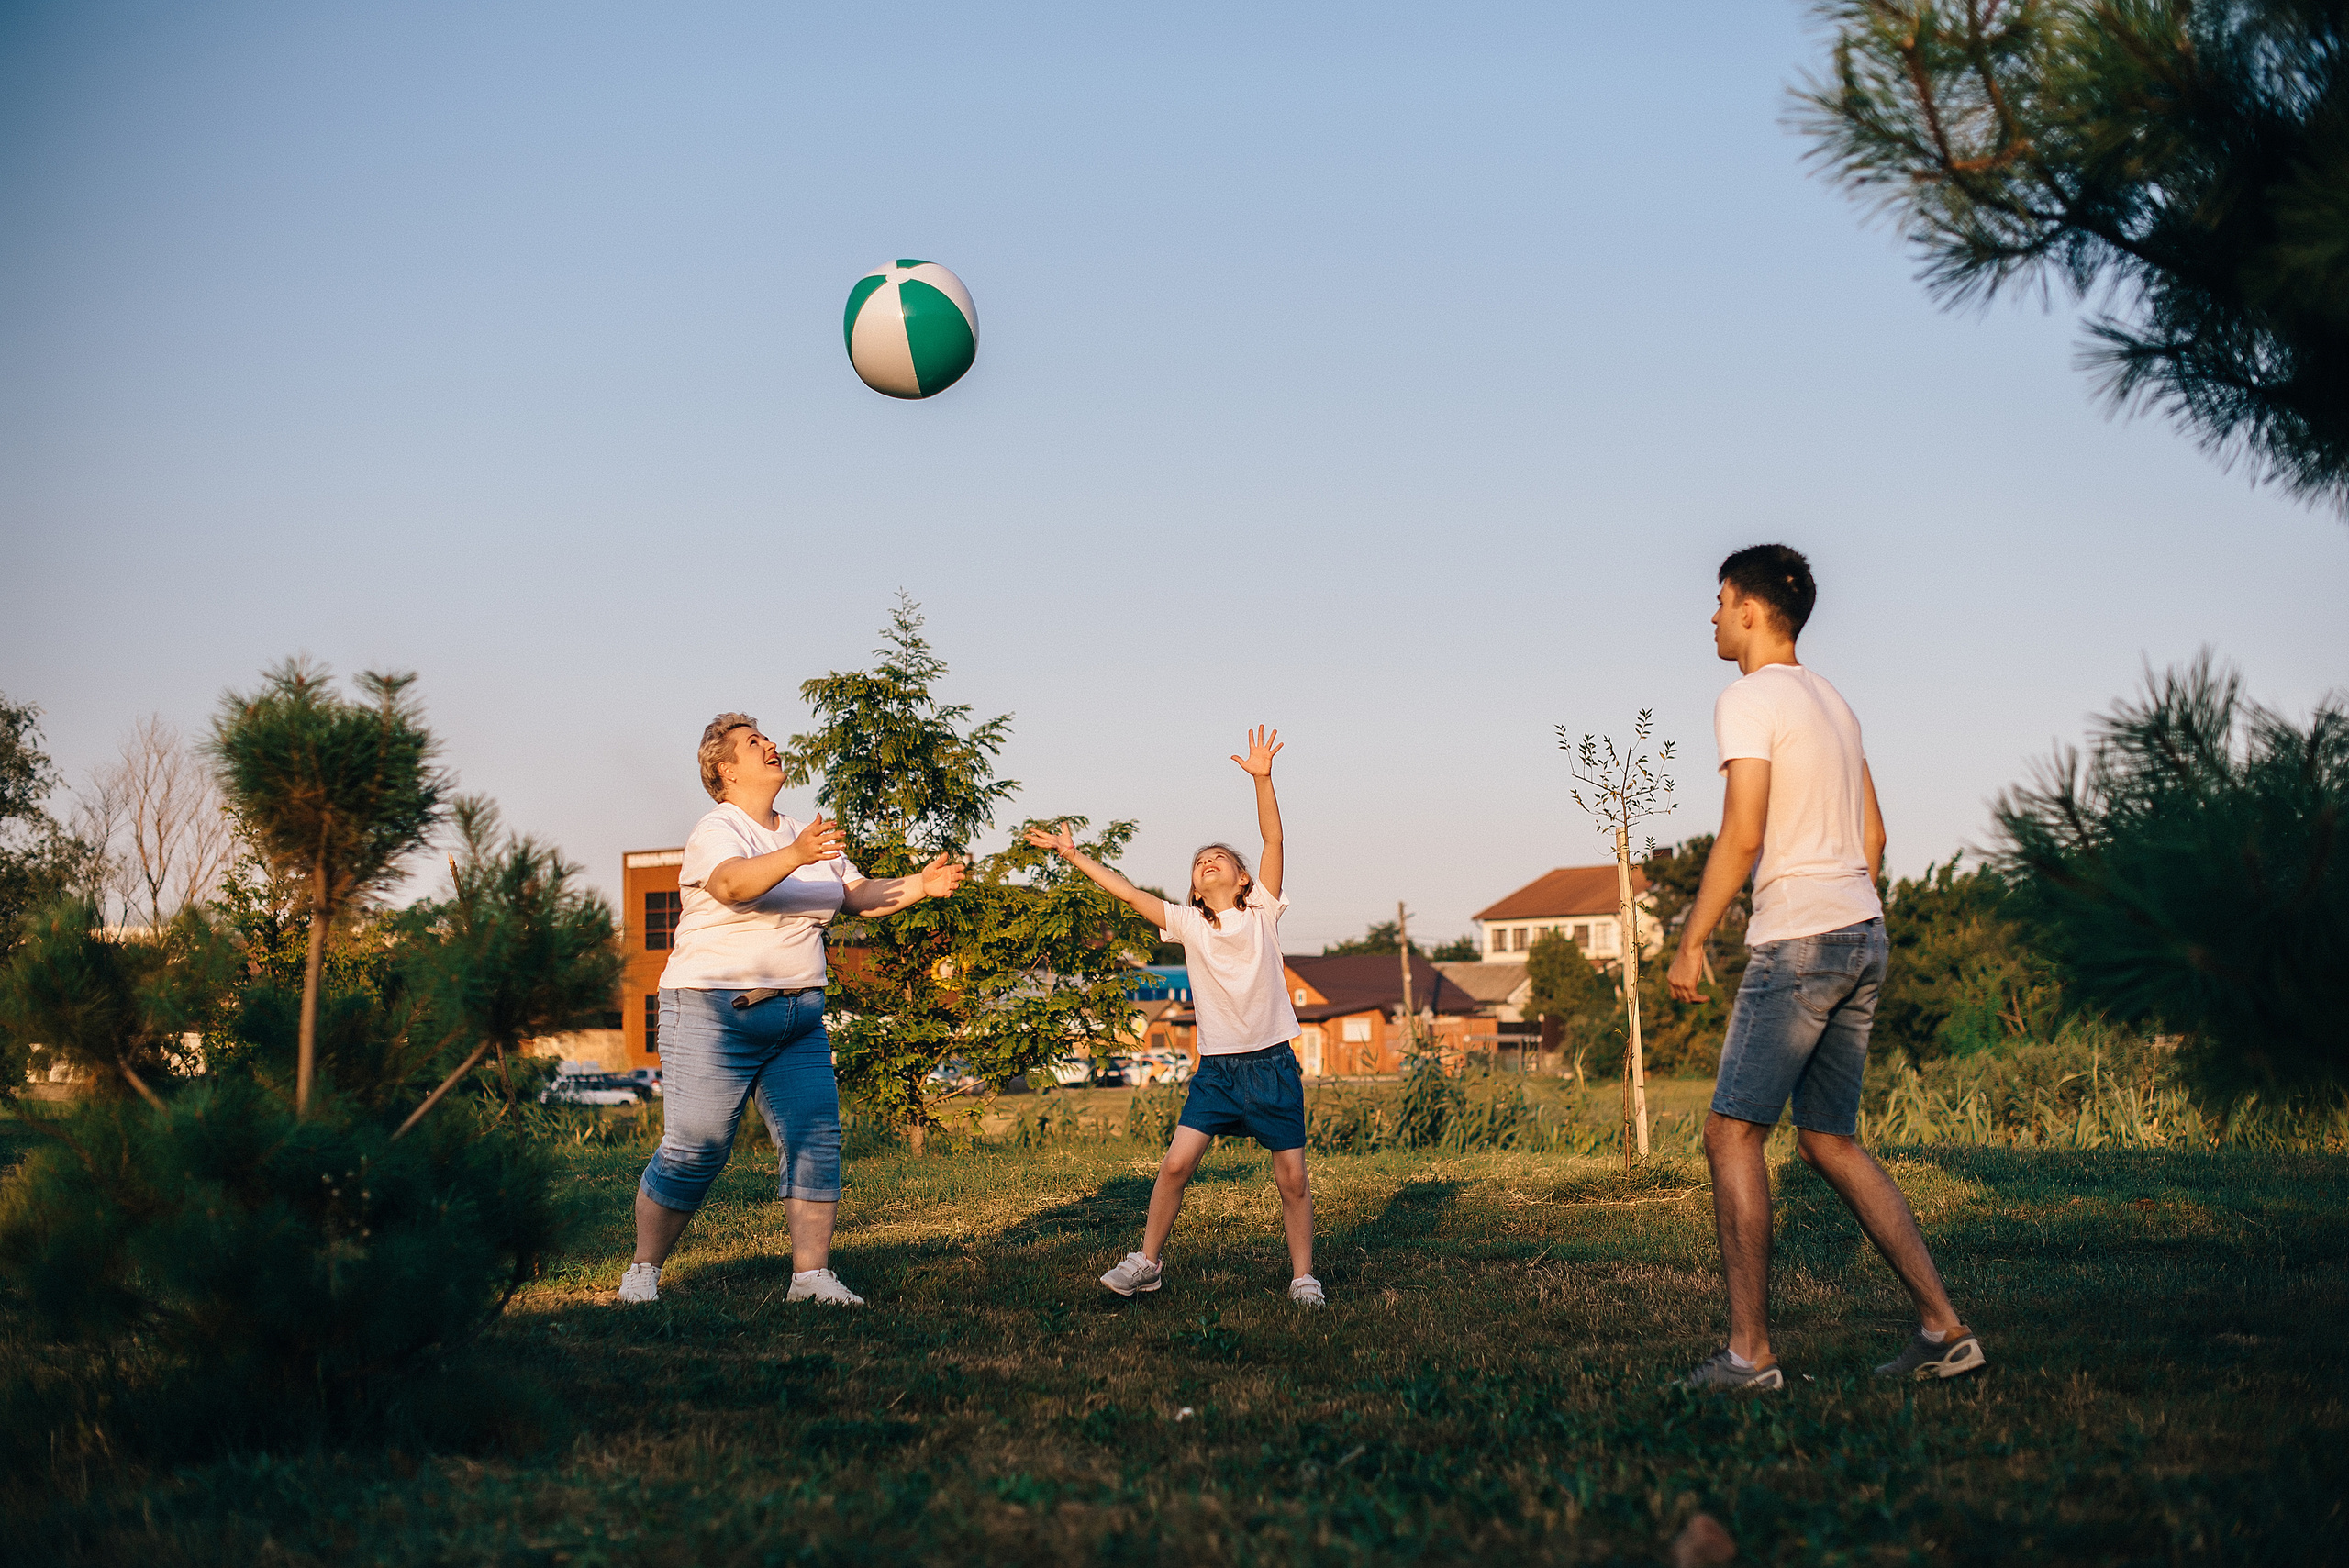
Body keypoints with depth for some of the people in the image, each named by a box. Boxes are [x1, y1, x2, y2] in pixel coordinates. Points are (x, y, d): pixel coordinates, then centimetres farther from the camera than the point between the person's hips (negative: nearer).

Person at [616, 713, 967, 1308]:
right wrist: (795, 856, -46)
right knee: (692, 1152, -5)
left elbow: (860, 896, 15)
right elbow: (733, 883, -30)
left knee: (815, 1141, -4)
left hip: (798, 1016, 7)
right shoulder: (717, 831, -9)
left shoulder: (806, 837, 16)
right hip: (715, 1012, -7)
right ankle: (643, 1272, 10)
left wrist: (920, 885, -1)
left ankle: (812, 1275, -1)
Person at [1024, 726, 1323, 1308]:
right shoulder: (1188, 924, 4)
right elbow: (1128, 891, 5)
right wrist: (1074, 855, 3)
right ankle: (1147, 1261, 7)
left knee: (1292, 1176, 0)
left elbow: (1273, 838, -12)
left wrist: (1262, 778, -23)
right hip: (1216, 1066, 2)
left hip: (1273, 1064, -1)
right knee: (1176, 1162, -7)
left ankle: (1303, 1276, 13)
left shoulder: (1262, 912, -1)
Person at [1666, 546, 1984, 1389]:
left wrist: (1690, 941, -11)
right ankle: (1942, 1327, 9)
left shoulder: (1748, 701, -9)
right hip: (1862, 936, 9)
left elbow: (1741, 837, -17)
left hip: (1796, 941, -9)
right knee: (1828, 1139, 13)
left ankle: (1749, 1351, -7)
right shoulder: (1831, 701, 18)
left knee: (1732, 1133, -4)